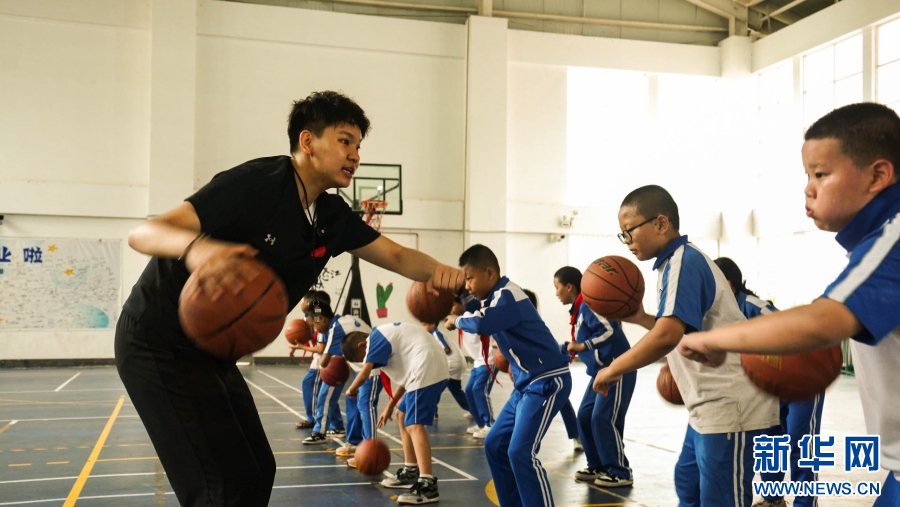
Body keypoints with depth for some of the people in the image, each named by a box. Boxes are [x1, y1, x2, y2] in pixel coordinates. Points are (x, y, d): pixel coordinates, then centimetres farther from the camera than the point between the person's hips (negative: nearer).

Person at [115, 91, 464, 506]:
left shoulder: (333, 218, 1)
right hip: (160, 343, -8)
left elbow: (396, 256, 8)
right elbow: (142, 233, -29)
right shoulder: (256, 183, -23)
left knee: (258, 473, 11)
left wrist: (437, 270, -15)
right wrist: (195, 246, -53)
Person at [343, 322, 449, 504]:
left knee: (414, 424, -17)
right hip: (433, 368, 11)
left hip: (427, 368, -11)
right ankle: (411, 472, 28)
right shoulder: (383, 337, 25)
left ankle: (427, 484, -27)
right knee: (403, 415, 21)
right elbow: (405, 373, 29)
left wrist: (351, 390, 9)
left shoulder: (375, 339, -3)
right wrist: (390, 406, 31)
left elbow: (365, 373, -13)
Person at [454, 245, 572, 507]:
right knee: (495, 445, 12)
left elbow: (482, 323, -35)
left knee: (521, 452, -18)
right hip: (527, 383, 10)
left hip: (547, 381, -10)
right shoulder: (496, 298, 12)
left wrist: (458, 320, -18)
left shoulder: (507, 296, -19)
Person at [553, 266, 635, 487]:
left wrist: (583, 346, -20)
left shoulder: (588, 304, -15)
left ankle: (620, 473, 0)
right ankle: (598, 467, 16)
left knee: (603, 419, -9)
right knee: (585, 416, 7)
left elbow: (609, 330, -25)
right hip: (602, 371, 10)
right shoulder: (579, 308, 13)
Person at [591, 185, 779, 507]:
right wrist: (641, 319, 12)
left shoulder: (683, 262, -18)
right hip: (711, 406, 11)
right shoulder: (681, 262, 14)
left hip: (731, 407, -11)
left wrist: (613, 370, -21)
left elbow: (667, 336, -33)